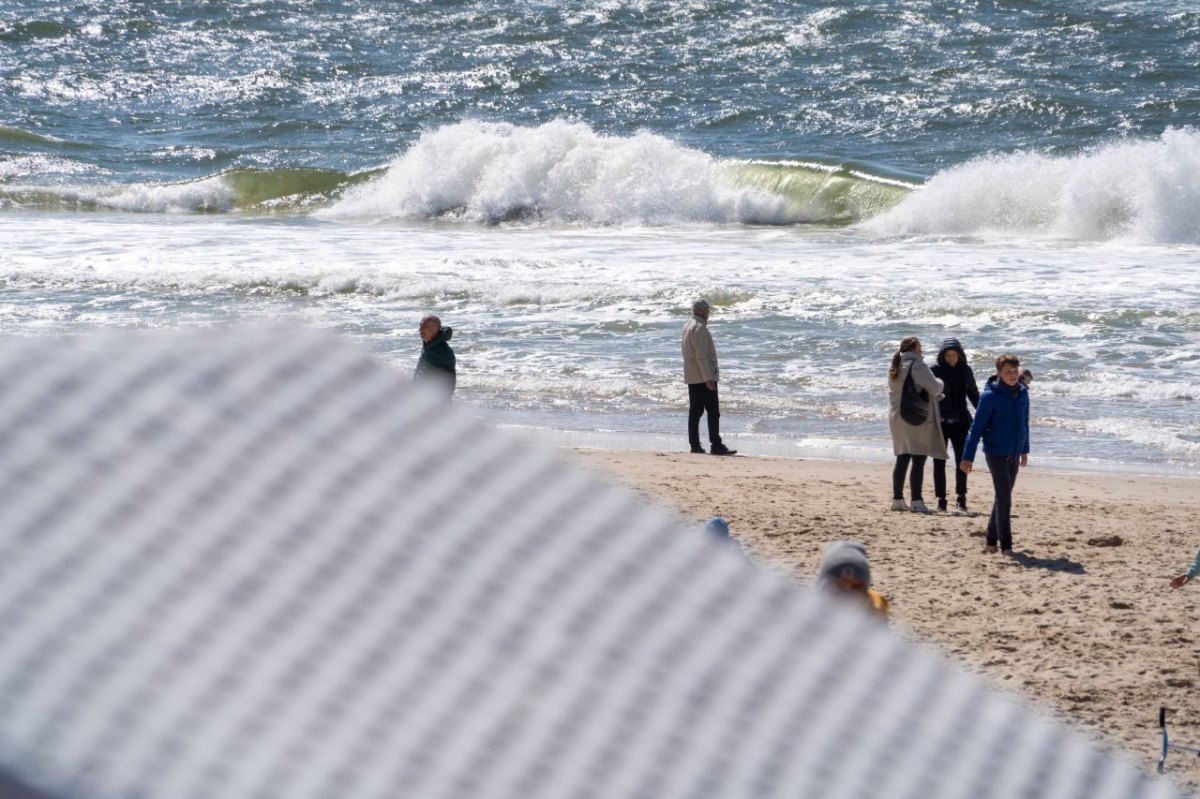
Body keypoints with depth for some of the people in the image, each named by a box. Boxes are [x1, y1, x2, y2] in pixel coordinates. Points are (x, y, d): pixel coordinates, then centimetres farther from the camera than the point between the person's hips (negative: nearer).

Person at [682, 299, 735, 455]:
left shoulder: (688, 326, 13)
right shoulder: (700, 328, -16)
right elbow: (701, 356, -21)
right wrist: (708, 378, -21)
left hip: (691, 377, 10)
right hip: (703, 375, -10)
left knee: (695, 411, 9)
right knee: (713, 412, -8)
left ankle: (695, 444, 9)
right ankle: (716, 445, -11)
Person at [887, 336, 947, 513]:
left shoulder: (895, 367, 13)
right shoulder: (918, 365, -12)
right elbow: (934, 388, -16)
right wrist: (940, 383, 7)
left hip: (897, 418, 8)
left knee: (902, 459, 14)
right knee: (918, 461, -8)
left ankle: (897, 499, 16)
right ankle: (916, 502, -13)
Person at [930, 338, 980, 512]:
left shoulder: (965, 370, 5)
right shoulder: (935, 370, -4)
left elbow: (973, 394, 15)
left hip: (960, 421, 2)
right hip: (940, 421, -2)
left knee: (962, 459, 0)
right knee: (939, 461, 0)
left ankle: (961, 497, 9)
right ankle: (941, 499, 5)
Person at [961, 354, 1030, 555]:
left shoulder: (1022, 393, 3)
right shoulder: (990, 396, -14)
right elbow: (977, 427, -12)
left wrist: (1025, 450, 21)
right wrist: (968, 457, -13)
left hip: (1014, 454, 6)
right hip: (996, 453, -6)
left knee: (1003, 498, 14)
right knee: (1004, 500, -8)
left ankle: (992, 540, 25)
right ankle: (1006, 546, -4)